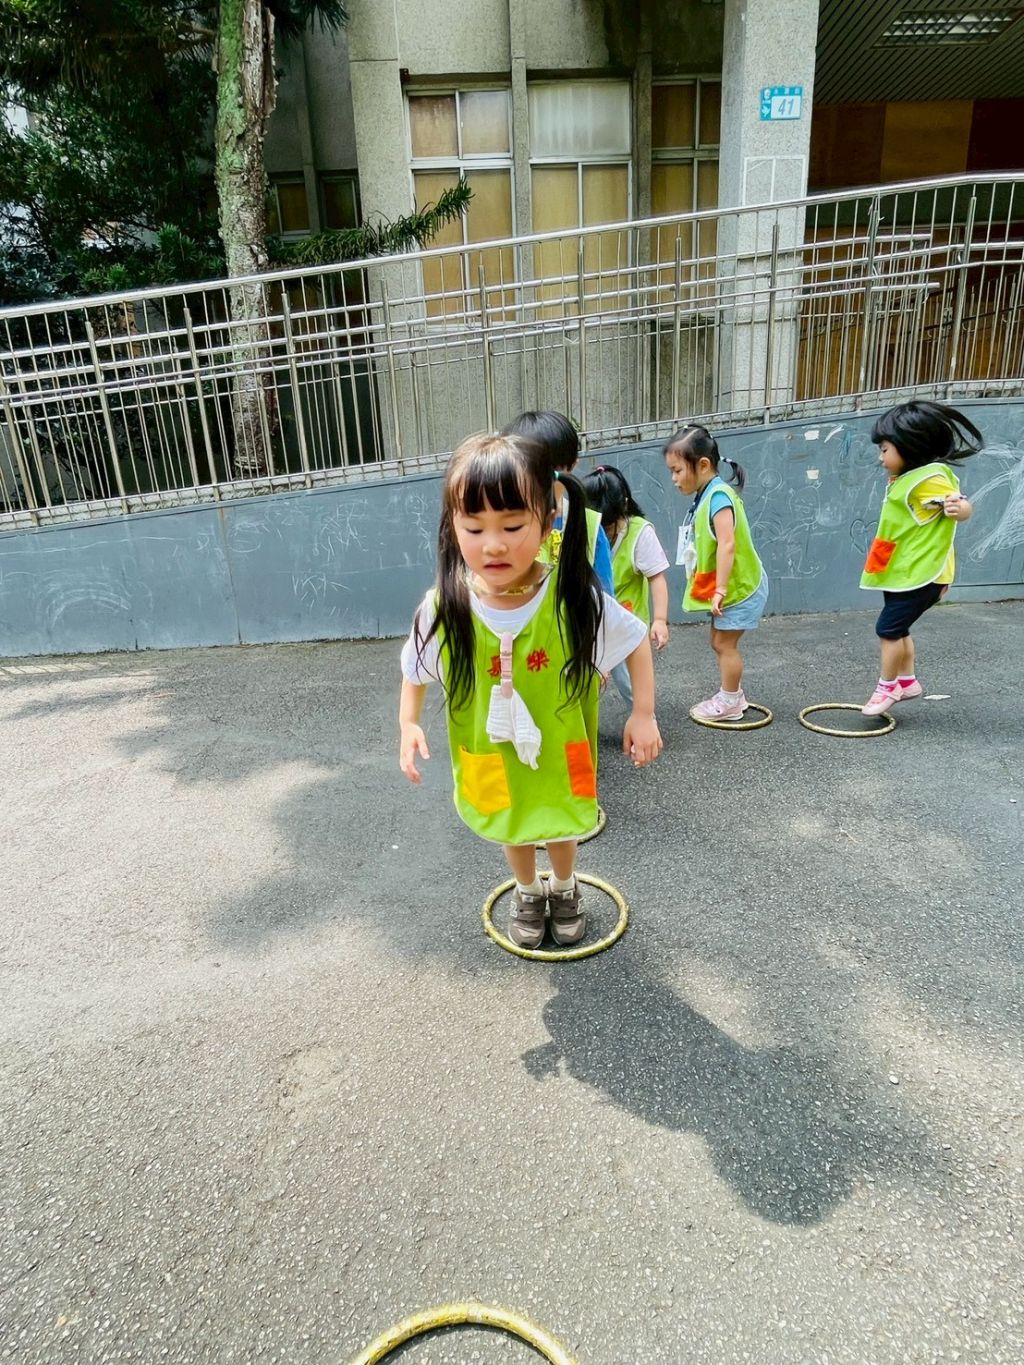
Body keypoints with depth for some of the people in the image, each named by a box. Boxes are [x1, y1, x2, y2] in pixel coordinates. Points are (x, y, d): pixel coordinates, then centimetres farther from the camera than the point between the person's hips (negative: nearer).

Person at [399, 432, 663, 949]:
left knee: (559, 825, 25)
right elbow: (415, 668, -3)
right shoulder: (443, 609, -24)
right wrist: (408, 724, -10)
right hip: (490, 757, 1)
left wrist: (643, 714, -13)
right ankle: (528, 892, 58)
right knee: (511, 828, 26)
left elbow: (636, 641, -10)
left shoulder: (576, 598, -28)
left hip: (560, 750, -1)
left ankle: (564, 888, 59)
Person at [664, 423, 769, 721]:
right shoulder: (705, 496, 6)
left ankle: (729, 702, 14)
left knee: (725, 643, 0)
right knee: (719, 642, 17)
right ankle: (732, 695, 30)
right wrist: (717, 589, 15)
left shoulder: (719, 495, -23)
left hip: (739, 586, -9)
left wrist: (720, 589, -31)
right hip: (731, 587, 9)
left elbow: (727, 544, -30)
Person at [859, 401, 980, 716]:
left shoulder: (929, 479, -20)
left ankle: (888, 687, 8)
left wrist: (958, 508, -46)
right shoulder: (905, 479, 10)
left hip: (920, 573, -10)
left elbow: (962, 507, -26)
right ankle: (907, 681, 29)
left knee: (888, 628, -7)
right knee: (897, 628, 16)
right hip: (902, 572, 10)